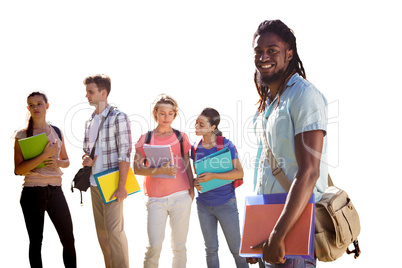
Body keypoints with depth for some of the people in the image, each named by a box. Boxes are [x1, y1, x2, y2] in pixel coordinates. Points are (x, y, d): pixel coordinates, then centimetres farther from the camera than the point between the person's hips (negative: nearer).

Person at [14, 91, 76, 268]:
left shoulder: (56, 132, 11)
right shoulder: (22, 135, 0)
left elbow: (66, 161, 19)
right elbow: (19, 169, -10)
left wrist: (58, 163, -5)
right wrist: (45, 155, -18)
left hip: (55, 190, 3)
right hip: (32, 192, -3)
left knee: (68, 239, 1)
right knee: (36, 241, 3)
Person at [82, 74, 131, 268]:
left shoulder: (118, 117, -9)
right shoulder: (90, 121, 14)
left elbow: (124, 154, -13)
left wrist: (121, 186, -19)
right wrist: (86, 159, -2)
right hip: (94, 182, 7)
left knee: (114, 229, -9)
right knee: (101, 230, 10)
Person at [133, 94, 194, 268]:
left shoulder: (181, 137, 9)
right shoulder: (145, 139, 6)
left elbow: (188, 167, 13)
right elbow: (137, 168, -1)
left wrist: (192, 191, 4)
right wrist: (159, 170, -15)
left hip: (181, 196, 1)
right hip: (155, 199, -1)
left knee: (179, 246, 4)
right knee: (154, 246, -7)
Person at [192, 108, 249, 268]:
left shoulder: (226, 144, -9)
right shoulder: (196, 148, 4)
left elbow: (239, 173, -14)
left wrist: (213, 176, -22)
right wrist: (195, 183, -6)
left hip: (226, 204, -4)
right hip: (204, 205, 4)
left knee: (236, 248, 2)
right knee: (211, 249, 12)